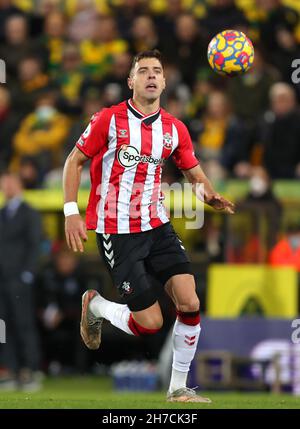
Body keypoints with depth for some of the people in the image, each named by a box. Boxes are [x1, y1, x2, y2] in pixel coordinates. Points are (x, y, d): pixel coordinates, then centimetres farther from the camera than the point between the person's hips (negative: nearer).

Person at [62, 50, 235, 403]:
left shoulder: (175, 129, 4)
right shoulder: (109, 119, -8)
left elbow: (195, 174, 15)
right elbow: (74, 161, -1)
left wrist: (212, 198, -8)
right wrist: (71, 213, -10)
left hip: (157, 226, 5)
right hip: (116, 232, -5)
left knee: (189, 303, -11)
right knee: (150, 323, -8)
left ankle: (178, 389, 6)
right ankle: (94, 306, 23)